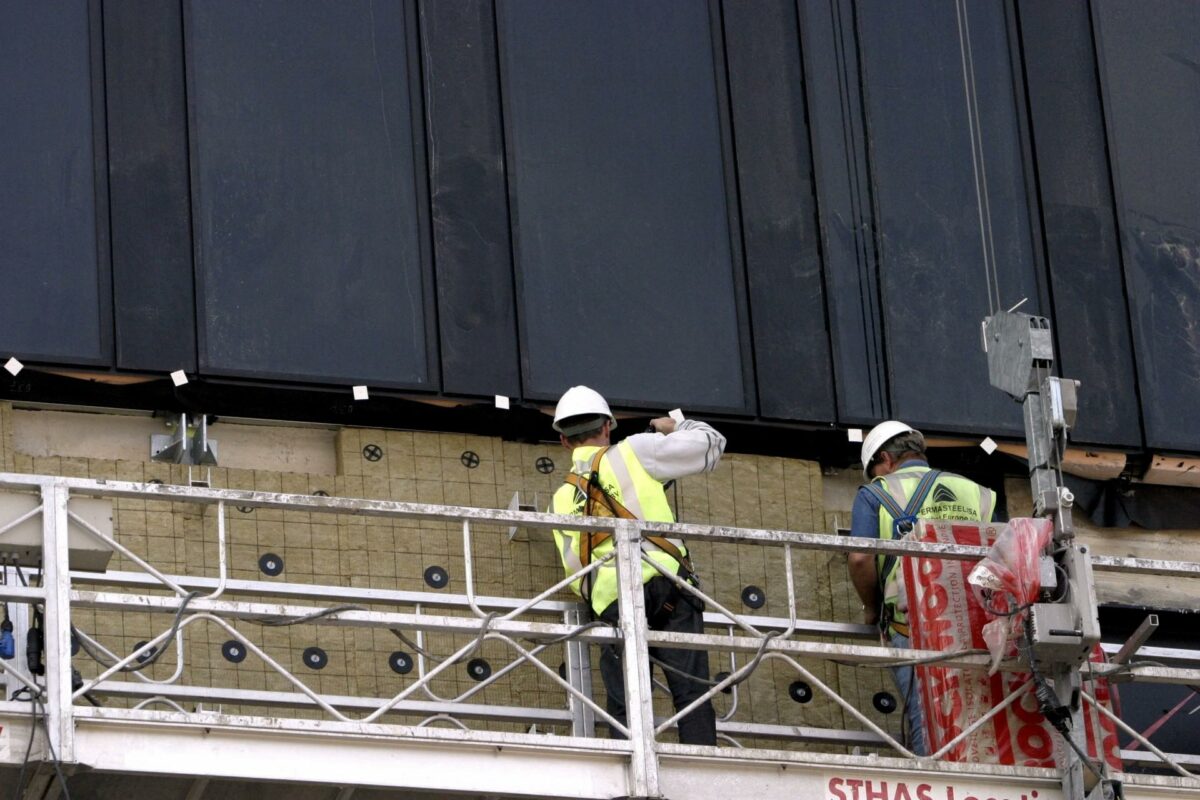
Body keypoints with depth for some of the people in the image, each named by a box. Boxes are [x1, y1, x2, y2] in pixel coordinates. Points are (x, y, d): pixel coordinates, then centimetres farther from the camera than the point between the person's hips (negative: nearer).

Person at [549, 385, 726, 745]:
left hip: (611, 602, 3)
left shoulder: (562, 500, 23)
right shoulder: (633, 452, 12)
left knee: (624, 708, 6)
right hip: (664, 580, -3)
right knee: (692, 694, -6)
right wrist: (676, 428, 33)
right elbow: (710, 445, 13)